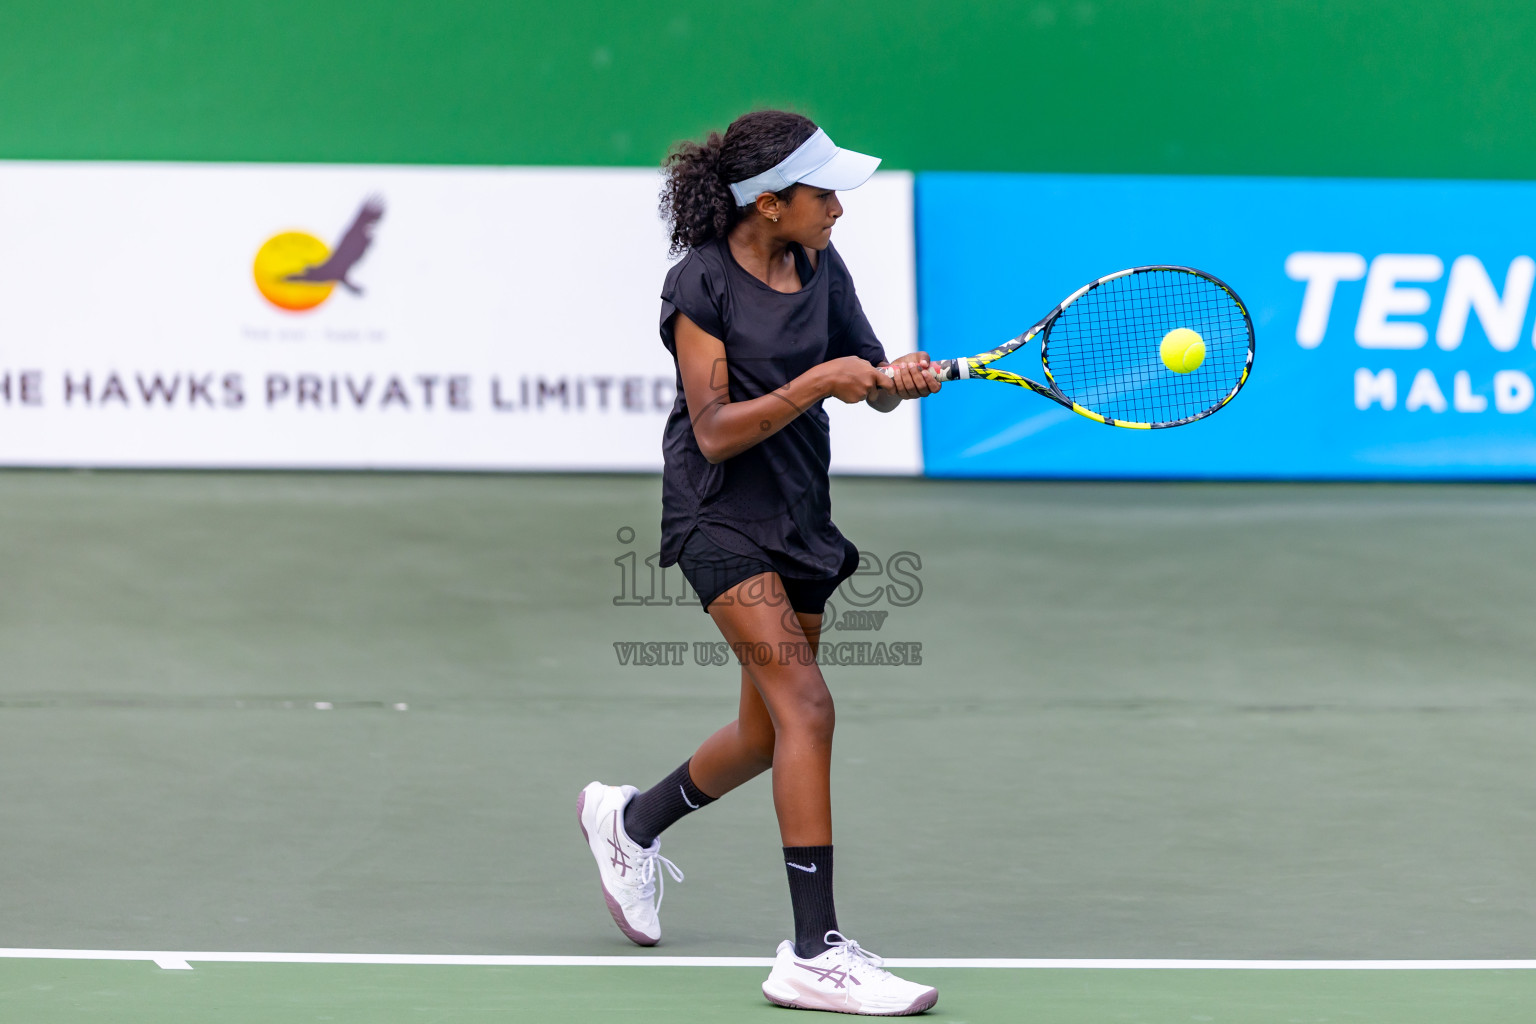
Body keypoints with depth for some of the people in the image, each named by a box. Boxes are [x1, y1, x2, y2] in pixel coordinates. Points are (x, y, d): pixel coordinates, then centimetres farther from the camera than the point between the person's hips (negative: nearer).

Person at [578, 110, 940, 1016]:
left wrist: (899, 378, -13)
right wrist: (815, 383, -26)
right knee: (807, 709, -20)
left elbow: (871, 383, 11)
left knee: (769, 734, 15)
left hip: (799, 517, 7)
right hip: (720, 515, -7)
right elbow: (714, 431, -17)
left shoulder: (821, 267, 4)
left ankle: (631, 821, 45)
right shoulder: (702, 285, -14)